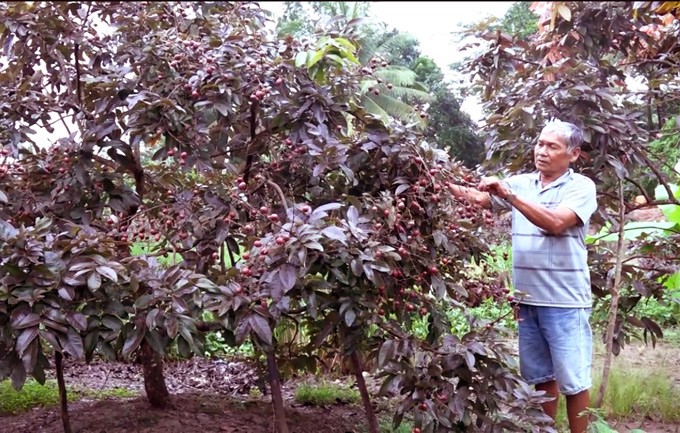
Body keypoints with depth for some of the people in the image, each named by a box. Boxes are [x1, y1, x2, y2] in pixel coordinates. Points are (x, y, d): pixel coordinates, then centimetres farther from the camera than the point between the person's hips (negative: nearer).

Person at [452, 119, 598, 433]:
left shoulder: (582, 187, -6)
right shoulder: (520, 183, 8)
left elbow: (555, 223, -21)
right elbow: (478, 198, -1)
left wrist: (509, 194, -25)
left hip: (565, 301, -5)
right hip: (528, 298, 5)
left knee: (573, 380, 5)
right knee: (541, 376, 17)